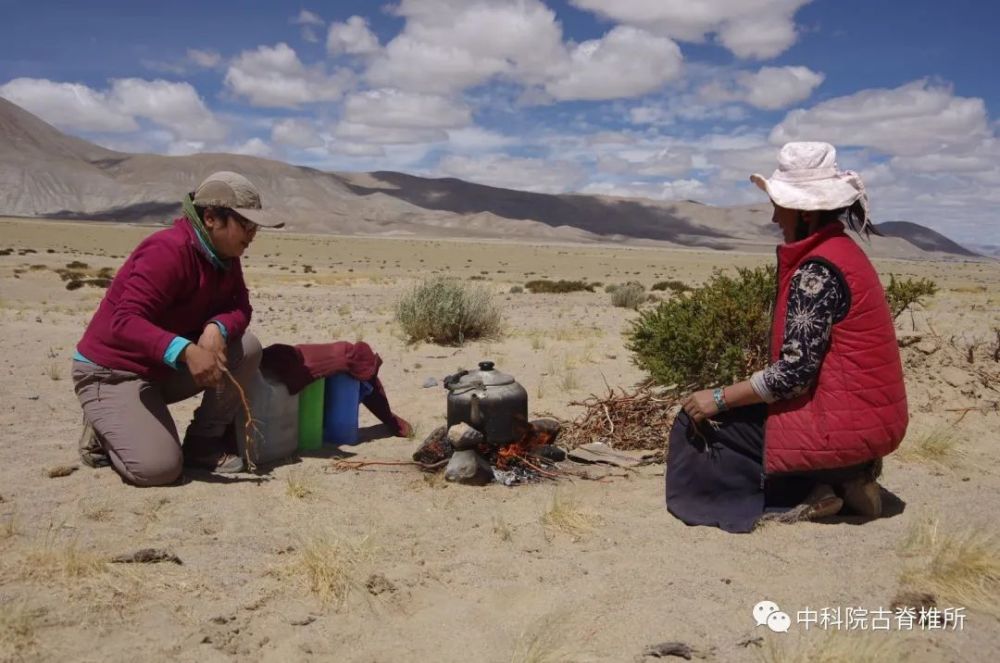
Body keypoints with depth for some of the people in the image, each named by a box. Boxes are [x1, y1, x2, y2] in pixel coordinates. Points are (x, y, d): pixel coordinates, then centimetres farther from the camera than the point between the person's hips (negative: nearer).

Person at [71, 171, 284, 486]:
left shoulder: (225, 255, 0)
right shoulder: (167, 251, -27)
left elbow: (240, 307, -4)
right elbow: (125, 322, -35)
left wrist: (217, 329, -28)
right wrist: (185, 351, -49)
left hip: (167, 367, 8)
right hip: (112, 371, -8)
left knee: (247, 347, -14)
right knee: (159, 467, -25)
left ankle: (204, 441, 0)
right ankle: (104, 431, 8)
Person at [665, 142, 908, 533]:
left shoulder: (818, 269, -20)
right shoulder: (839, 252, 11)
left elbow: (793, 370, -23)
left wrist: (719, 399, -13)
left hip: (841, 426, -10)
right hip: (867, 420, 10)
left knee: (700, 422, -4)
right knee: (739, 413, 24)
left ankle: (803, 495, -4)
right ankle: (842, 479, 12)